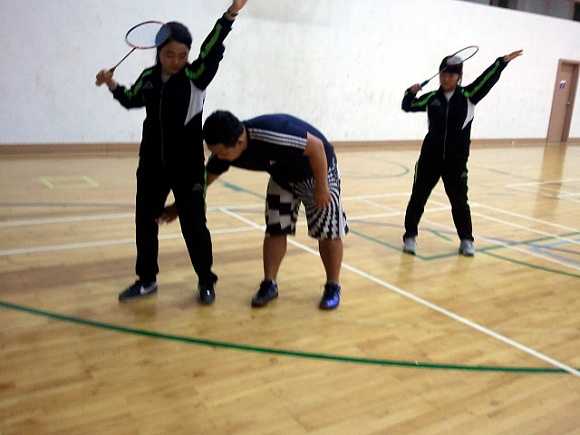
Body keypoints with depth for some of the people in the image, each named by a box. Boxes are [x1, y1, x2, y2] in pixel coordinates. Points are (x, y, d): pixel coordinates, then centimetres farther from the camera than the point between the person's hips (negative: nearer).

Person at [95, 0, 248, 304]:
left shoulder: (195, 77, -9)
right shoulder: (148, 78, 3)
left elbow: (212, 50, -25)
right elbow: (131, 100, 22)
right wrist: (113, 86, 7)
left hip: (188, 165, -4)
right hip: (152, 164, 5)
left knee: (194, 224, 2)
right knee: (145, 222, 11)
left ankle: (206, 281, 21)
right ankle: (146, 280, 29)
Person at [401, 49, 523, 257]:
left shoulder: (468, 96, -1)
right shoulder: (431, 98, 4)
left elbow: (487, 79, -12)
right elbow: (408, 106, 15)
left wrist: (502, 62, -23)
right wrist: (411, 91, 0)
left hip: (456, 161, -1)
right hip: (430, 158, 1)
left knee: (459, 201, 9)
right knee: (418, 197, 5)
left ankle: (466, 240, 26)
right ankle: (410, 236, 20)